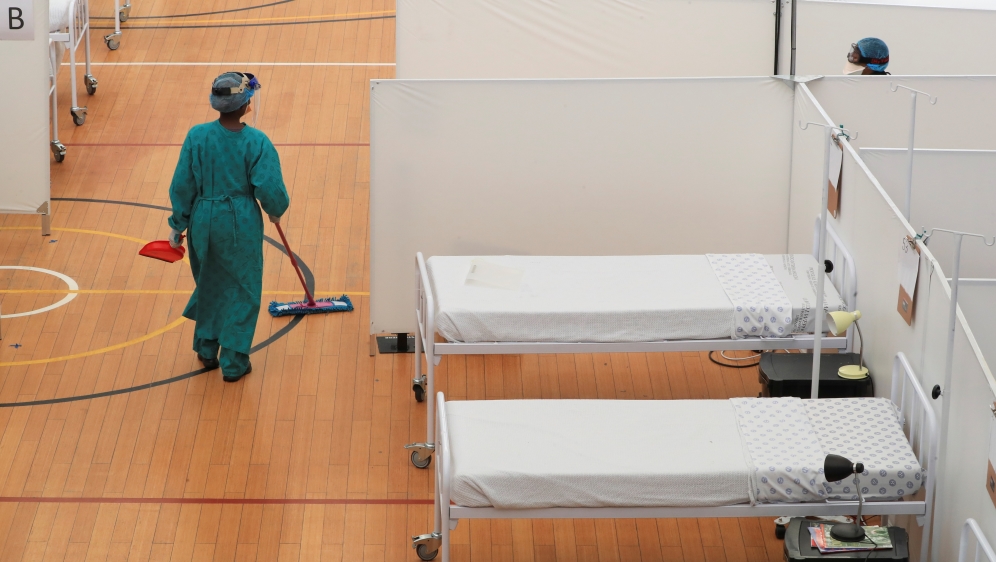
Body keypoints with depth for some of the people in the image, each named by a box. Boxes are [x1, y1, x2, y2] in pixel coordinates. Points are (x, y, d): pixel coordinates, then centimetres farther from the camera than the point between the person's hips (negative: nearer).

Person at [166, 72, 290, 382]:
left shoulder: (197, 136, -10)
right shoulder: (256, 142, -16)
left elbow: (182, 187, -5)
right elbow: (270, 189, -15)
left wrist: (178, 226, 7)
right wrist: (276, 210, 8)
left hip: (203, 223, 3)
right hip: (241, 226, -3)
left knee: (208, 285, 24)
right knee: (241, 291, 12)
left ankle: (206, 350, 36)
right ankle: (234, 363, 16)